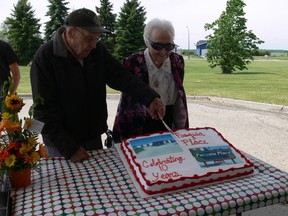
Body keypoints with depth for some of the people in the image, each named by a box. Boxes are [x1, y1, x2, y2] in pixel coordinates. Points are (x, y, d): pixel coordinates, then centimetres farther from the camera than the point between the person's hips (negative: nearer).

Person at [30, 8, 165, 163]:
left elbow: (121, 76, -10)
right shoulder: (45, 57, -20)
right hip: (62, 144, -5)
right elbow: (44, 111, -21)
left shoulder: (97, 50, -5)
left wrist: (150, 98, -26)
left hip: (93, 137, 5)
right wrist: (69, 149, -24)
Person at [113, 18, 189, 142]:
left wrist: (181, 130, 10)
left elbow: (179, 101, 6)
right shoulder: (132, 63, -14)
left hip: (168, 128, 4)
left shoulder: (177, 62, -2)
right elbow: (127, 101, -9)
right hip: (138, 130, -3)